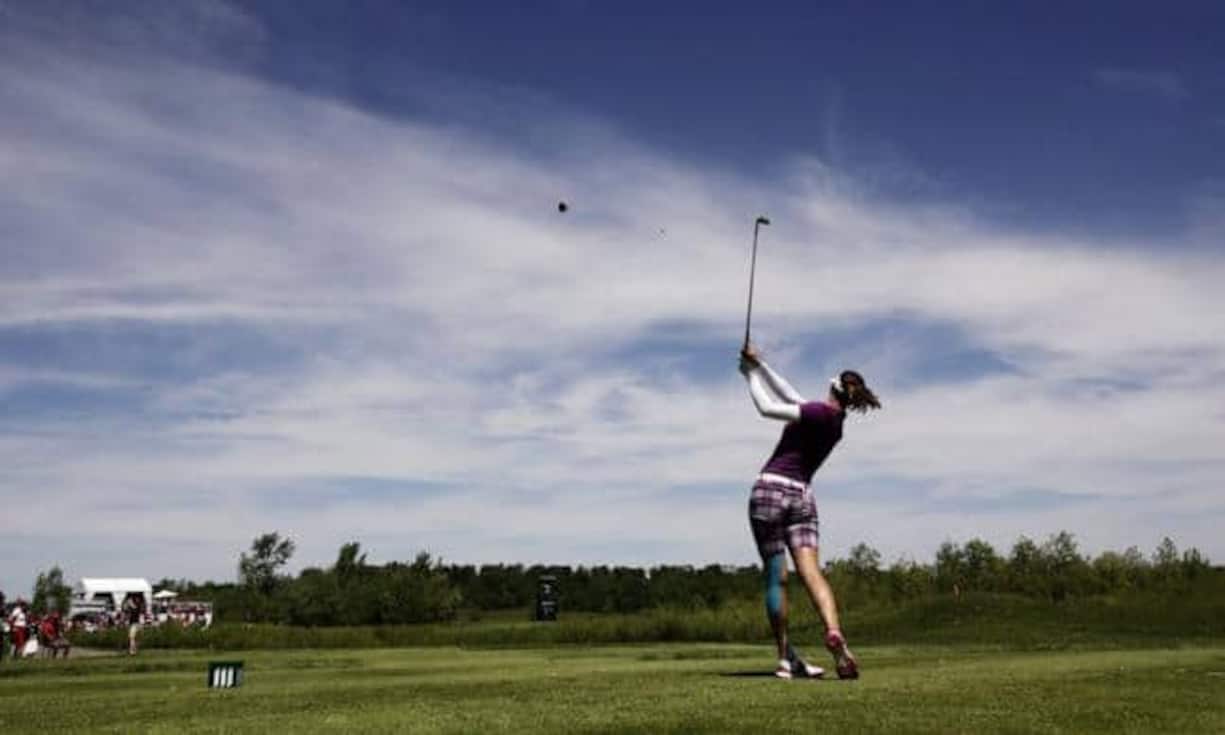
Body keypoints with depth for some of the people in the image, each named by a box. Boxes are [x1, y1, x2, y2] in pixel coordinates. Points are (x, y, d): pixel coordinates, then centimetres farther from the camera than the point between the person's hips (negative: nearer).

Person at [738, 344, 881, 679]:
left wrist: (751, 373, 6)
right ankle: (834, 632, -29)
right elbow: (791, 396, 24)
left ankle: (786, 656, 2)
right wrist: (759, 365, 23)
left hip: (770, 488, -6)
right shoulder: (834, 422, 16)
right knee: (811, 571, -6)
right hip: (801, 495, 6)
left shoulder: (819, 413, -8)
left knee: (776, 577, -1)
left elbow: (766, 407, -8)